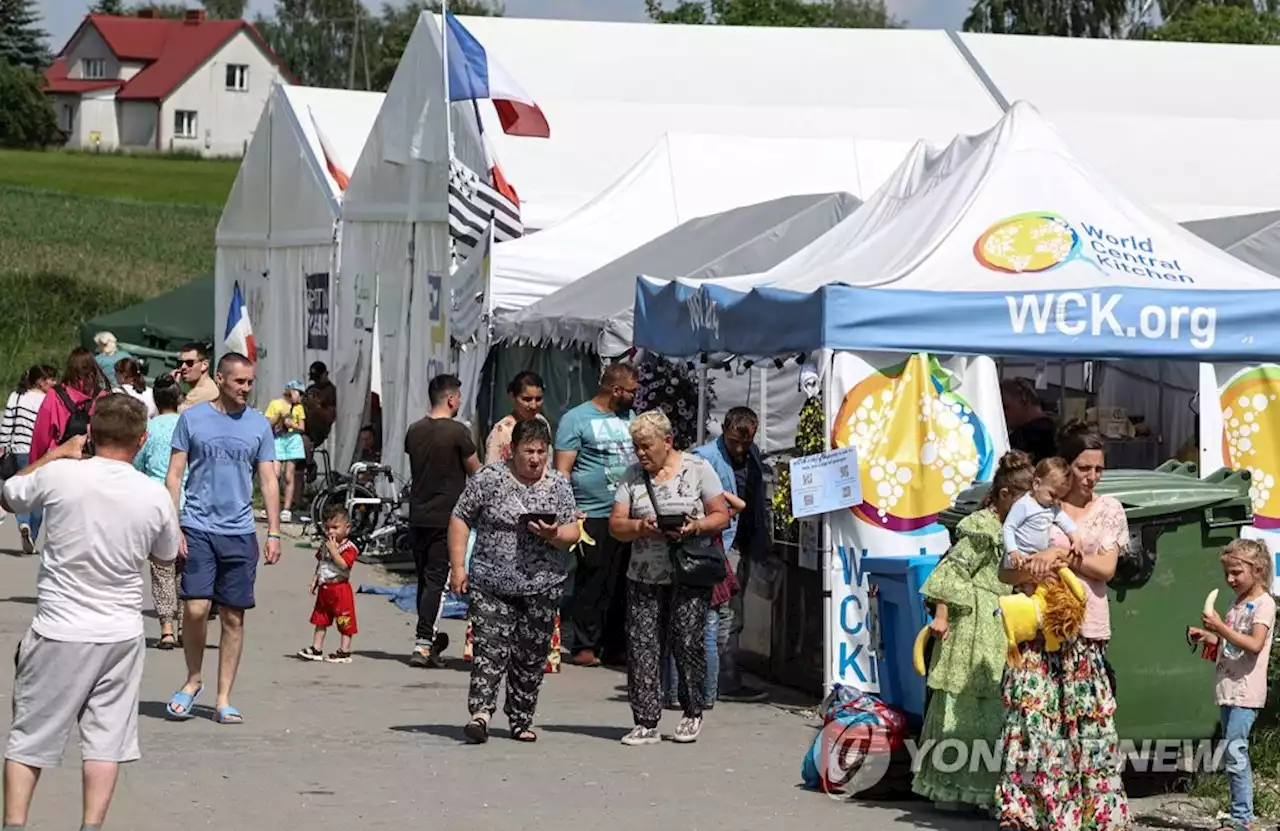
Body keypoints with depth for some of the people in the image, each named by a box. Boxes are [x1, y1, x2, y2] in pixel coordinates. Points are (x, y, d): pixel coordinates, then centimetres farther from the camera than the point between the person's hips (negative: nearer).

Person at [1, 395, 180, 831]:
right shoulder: (155, 495, -6)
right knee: (106, 738, 8)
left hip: (59, 632, -1)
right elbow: (165, 556, 13)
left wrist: (56, 453, 16)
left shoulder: (59, 475, -12)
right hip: (121, 634, 1)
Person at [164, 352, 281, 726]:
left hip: (240, 532, 2)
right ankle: (193, 680, 11)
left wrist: (274, 533, 4)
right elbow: (174, 475, 4)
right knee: (195, 608, -12)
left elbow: (268, 480, 11)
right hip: (198, 527, -2)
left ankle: (224, 699, 10)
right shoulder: (192, 418, 2)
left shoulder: (259, 425, 8)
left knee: (234, 617, 3)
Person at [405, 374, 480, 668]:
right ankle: (422, 645, -12)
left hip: (417, 516, 6)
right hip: (446, 517, -6)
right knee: (436, 580, -5)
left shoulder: (414, 431, 6)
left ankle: (428, 640, 21)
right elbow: (476, 472, -3)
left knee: (424, 579, 15)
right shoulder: (458, 432, -12)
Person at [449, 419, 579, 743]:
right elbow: (460, 519, 2)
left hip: (541, 588, 2)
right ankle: (481, 711, -20)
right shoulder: (489, 478, -1)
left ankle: (521, 720, 14)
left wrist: (553, 535, -16)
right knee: (489, 647, -13)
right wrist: (458, 567, -5)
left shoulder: (558, 485, 6)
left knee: (531, 656, 5)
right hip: (490, 583, -2)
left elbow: (572, 533, 7)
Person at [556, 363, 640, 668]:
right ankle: (584, 645, 1)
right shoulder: (576, 419, -3)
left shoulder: (630, 417, 16)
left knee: (623, 584, 7)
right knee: (593, 583, -5)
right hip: (594, 516, -6)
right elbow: (562, 470, -6)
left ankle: (616, 645, 14)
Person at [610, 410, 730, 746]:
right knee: (642, 646, -3)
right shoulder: (633, 475, 9)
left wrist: (695, 527, -18)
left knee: (687, 640, -7)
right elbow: (616, 525, 5)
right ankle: (646, 723, 1)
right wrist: (640, 527, -16)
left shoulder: (697, 469, 2)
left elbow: (721, 516, 1)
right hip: (644, 576, 3)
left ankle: (692, 713, 12)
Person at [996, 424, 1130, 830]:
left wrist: (1061, 554, -14)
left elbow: (1106, 568, -1)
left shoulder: (1109, 510, 10)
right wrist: (1031, 571, -18)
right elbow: (1005, 572, 3)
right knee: (1034, 719, -8)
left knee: (1090, 722, -2)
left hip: (1087, 632, 1)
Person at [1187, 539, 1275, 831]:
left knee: (1235, 752, -14)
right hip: (1228, 689, 9)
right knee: (1235, 754, 8)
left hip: (1246, 691, -9)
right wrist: (1208, 636, 10)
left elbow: (1254, 645, -22)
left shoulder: (1264, 604, -9)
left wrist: (1221, 628, -25)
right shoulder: (1237, 603, 17)